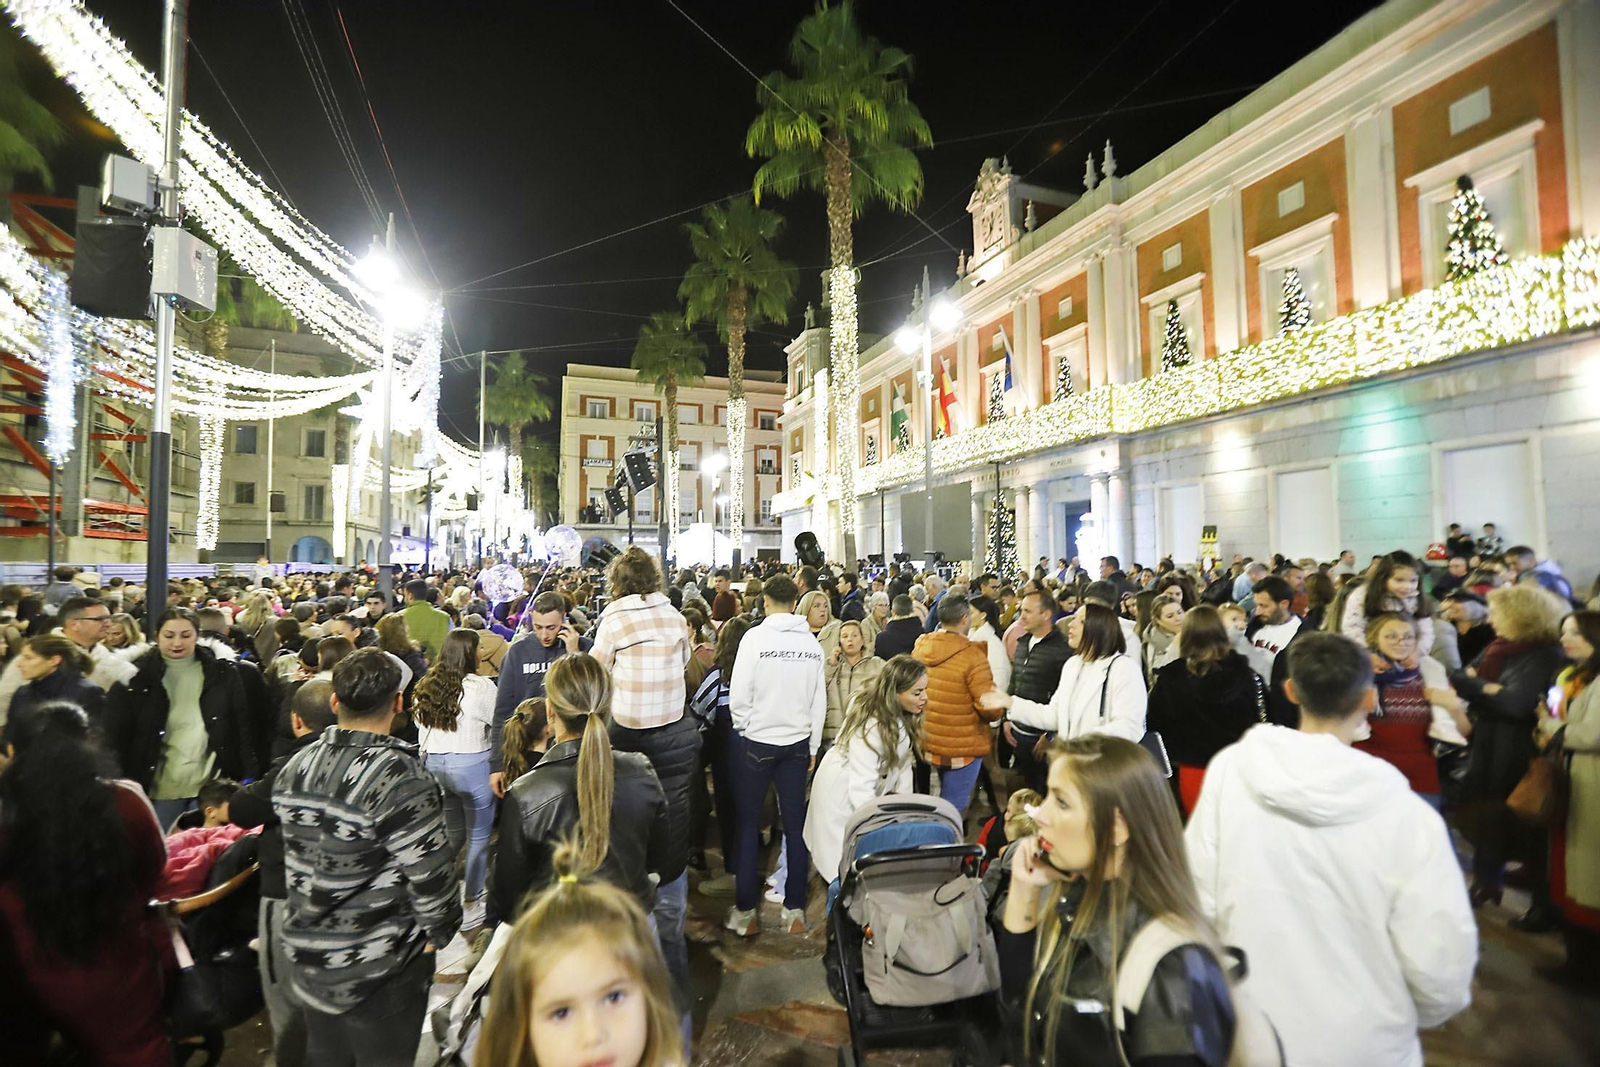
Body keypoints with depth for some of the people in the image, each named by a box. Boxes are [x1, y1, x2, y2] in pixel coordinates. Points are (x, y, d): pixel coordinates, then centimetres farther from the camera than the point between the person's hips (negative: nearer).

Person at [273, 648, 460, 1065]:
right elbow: (432, 874, -23)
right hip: (378, 971, -6)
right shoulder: (402, 779, -28)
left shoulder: (294, 768, -5)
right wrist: (439, 932, -5)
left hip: (307, 955, 7)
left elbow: (292, 864, 6)